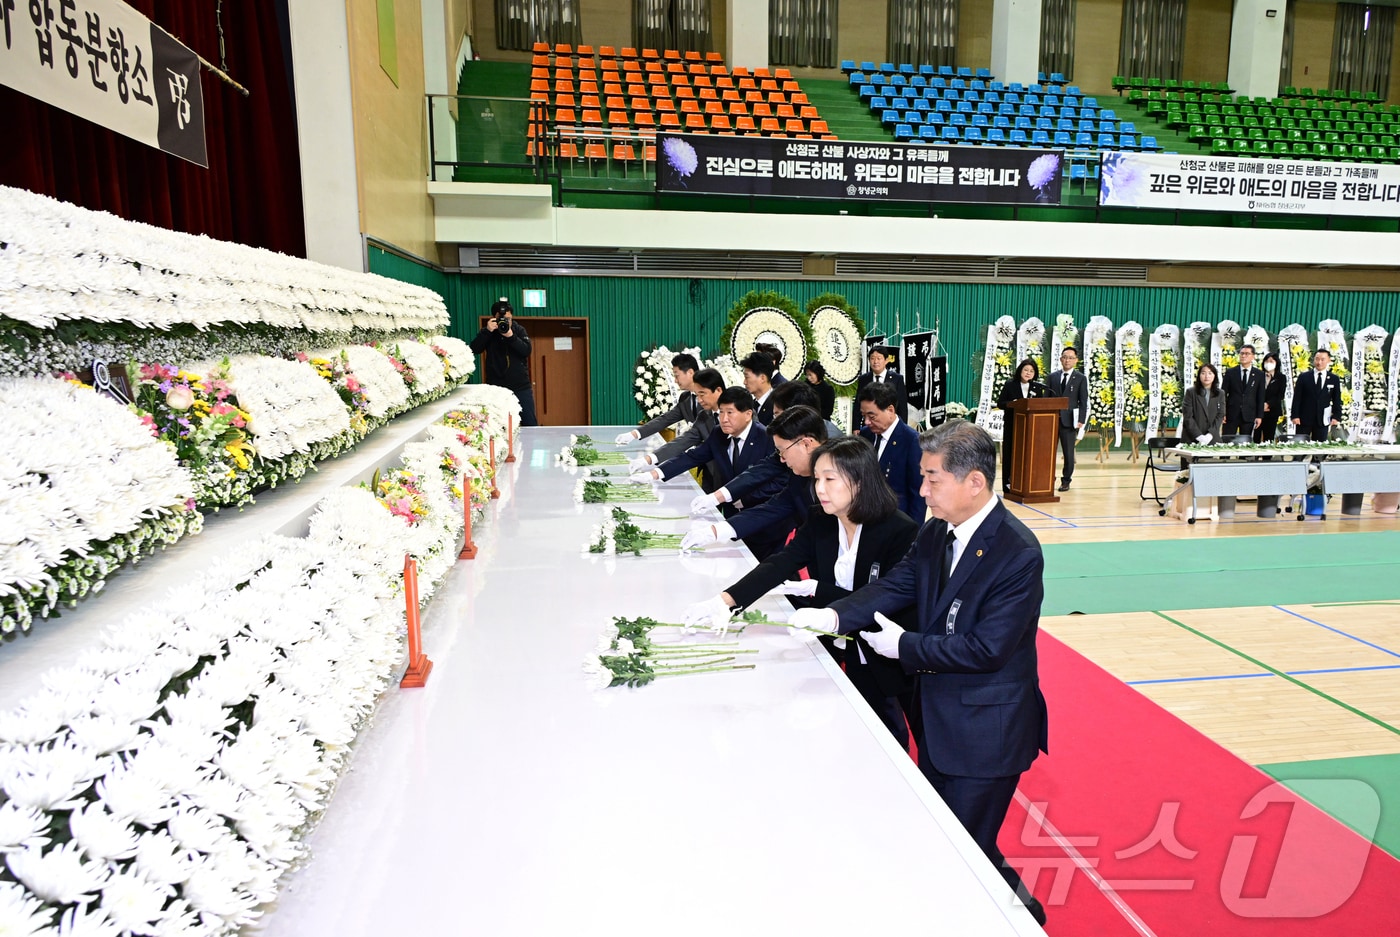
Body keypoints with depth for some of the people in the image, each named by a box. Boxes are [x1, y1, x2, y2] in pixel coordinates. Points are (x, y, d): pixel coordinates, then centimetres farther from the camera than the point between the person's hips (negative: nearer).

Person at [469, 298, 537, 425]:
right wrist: (487, 331, -21)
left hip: (521, 387, 0)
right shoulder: (488, 332, 4)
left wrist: (511, 336, -22)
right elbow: (475, 349, -11)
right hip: (496, 387, 0)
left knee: (530, 424, 3)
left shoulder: (519, 330, 4)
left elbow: (527, 351, -10)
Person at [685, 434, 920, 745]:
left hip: (883, 665, -4)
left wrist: (817, 590, -22)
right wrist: (726, 600, -30)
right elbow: (778, 565, -16)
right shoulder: (818, 524, -5)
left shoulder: (900, 531, -20)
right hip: (837, 656, 4)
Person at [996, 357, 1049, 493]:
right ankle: (1008, 484, 4)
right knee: (1009, 453, -1)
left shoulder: (1037, 388, 11)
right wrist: (1012, 404, -19)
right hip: (1012, 425, -2)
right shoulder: (1010, 385, 2)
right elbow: (1000, 403, -2)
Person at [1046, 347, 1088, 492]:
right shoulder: (1053, 377, 10)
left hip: (1069, 420, -2)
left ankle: (1065, 481, 10)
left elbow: (1083, 402, 0)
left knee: (1068, 452, 3)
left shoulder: (1081, 379, 4)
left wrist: (1081, 420, -9)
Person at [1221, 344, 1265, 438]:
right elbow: (1223, 394, 4)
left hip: (1249, 415, 1)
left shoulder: (1259, 374, 7)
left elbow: (1261, 397, 6)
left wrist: (1259, 416, 0)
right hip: (1231, 414, -1)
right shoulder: (1230, 372, 5)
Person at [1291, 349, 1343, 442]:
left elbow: (1337, 400, 7)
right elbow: (1297, 398, 0)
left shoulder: (1334, 379, 7)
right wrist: (1295, 416, -8)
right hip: (1304, 419, -1)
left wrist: (1336, 417, -3)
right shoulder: (1303, 377, 3)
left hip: (1323, 420, 1)